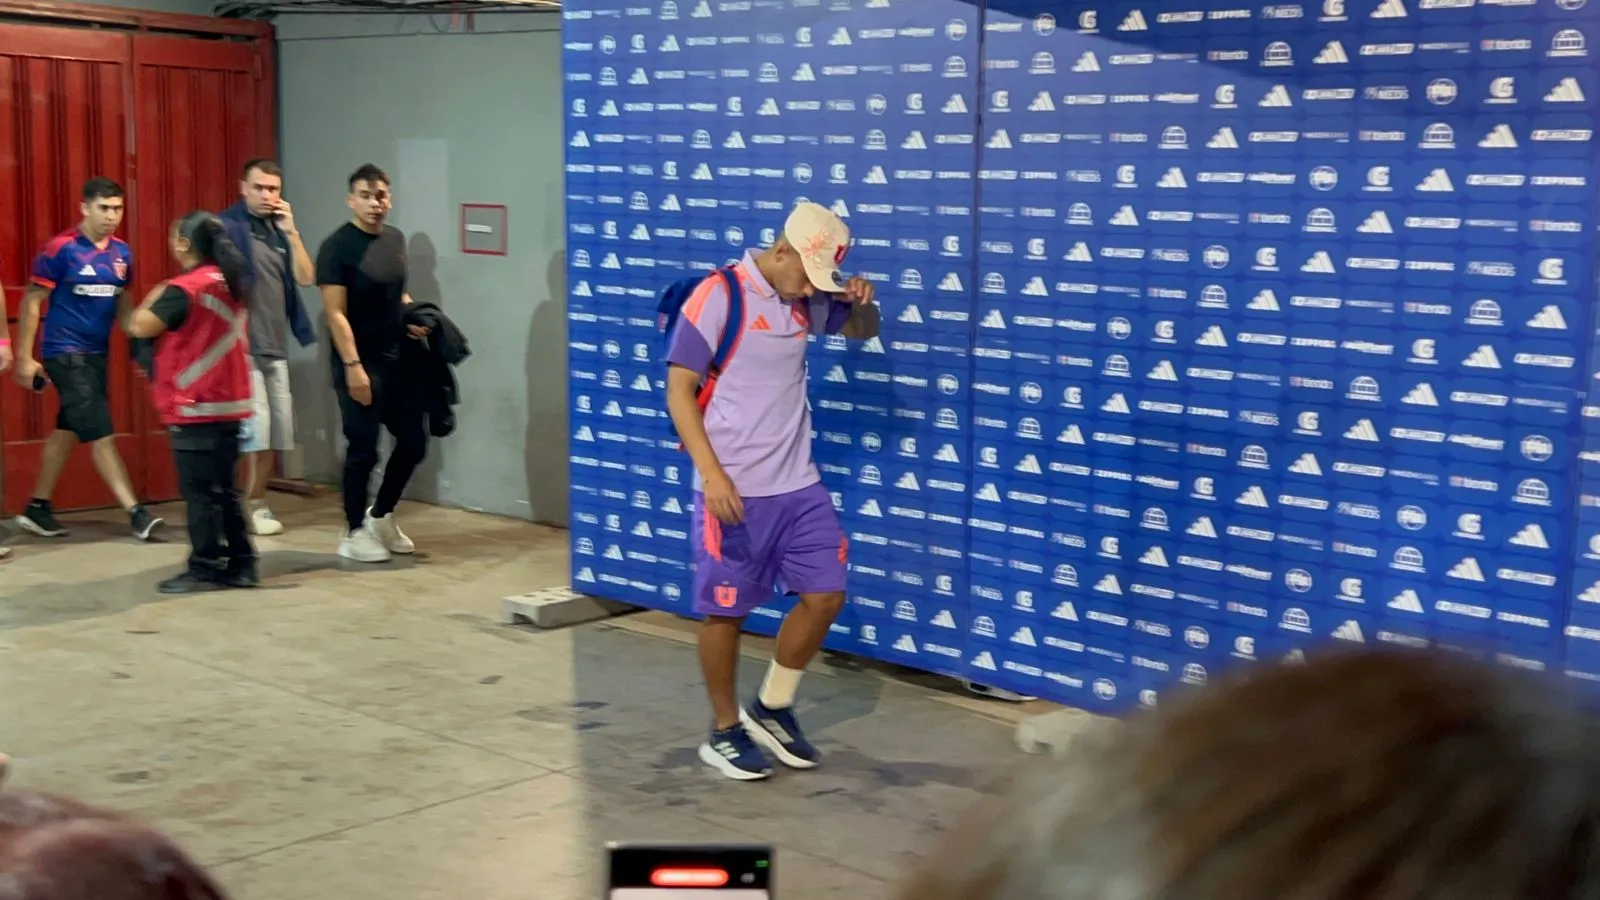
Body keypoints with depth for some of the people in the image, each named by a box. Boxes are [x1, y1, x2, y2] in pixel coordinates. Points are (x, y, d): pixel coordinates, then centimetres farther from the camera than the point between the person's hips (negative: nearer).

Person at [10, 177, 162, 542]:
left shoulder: (121, 252, 5)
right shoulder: (60, 249, -13)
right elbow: (31, 302, -9)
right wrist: (24, 357, -11)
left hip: (98, 353, 7)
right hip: (66, 353, -7)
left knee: (67, 431, 15)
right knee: (101, 435, -9)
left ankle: (37, 508, 27)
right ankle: (136, 512, -8)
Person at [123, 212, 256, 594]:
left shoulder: (185, 289, -15)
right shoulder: (231, 284, 11)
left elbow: (139, 326, -15)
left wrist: (152, 299, 2)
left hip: (196, 408, -8)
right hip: (228, 404, 8)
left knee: (199, 492, -2)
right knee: (223, 489, 13)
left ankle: (205, 568, 2)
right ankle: (240, 564, 14)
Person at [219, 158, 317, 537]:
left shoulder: (278, 230, 14)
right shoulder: (228, 226, -7)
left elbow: (306, 277, 5)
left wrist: (291, 231, -4)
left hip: (275, 347, 7)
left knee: (277, 433, 11)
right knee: (253, 430, -10)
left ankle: (256, 503, 22)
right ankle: (243, 507, 0)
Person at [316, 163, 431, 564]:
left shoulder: (395, 239, 10)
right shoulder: (337, 247, -12)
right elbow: (336, 314, -16)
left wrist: (413, 319, 3)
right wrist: (352, 366, -21)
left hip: (397, 359, 7)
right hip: (361, 363, -7)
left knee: (414, 440, 10)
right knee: (363, 449, -2)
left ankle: (381, 516, 28)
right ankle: (354, 533, 13)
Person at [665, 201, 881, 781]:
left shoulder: (809, 298, 4)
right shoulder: (719, 296, -13)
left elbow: (862, 331, 22)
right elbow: (679, 391, -13)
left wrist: (861, 302, -3)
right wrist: (712, 474, -22)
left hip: (798, 485, 6)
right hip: (734, 489, -6)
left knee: (825, 596, 7)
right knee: (725, 612, 4)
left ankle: (771, 709, 25)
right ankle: (724, 732, 22)